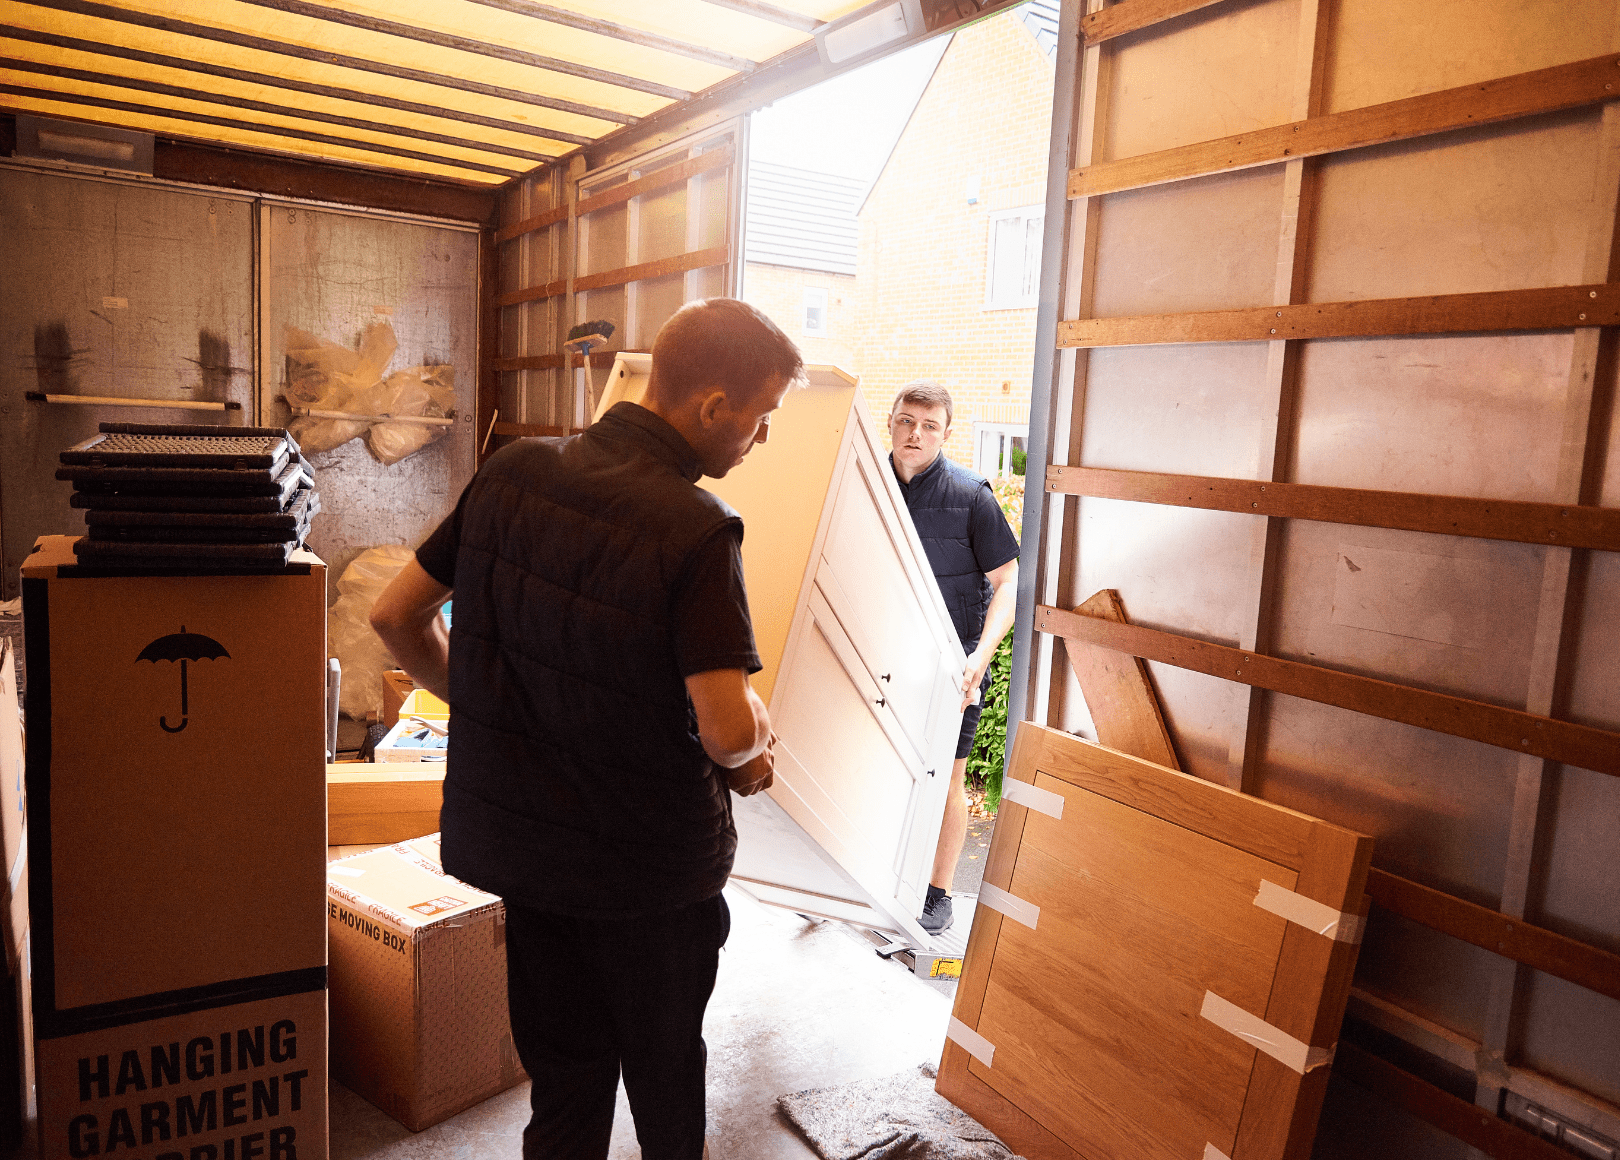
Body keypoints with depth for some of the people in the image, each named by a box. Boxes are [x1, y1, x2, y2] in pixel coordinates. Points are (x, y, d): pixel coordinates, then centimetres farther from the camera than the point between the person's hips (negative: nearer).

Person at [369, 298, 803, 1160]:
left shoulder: (511, 473, -5)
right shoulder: (694, 531, -24)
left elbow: (396, 616, 2)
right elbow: (727, 731, -28)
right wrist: (757, 739, -5)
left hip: (519, 832, 5)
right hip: (650, 856, -4)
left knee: (565, 1078, 21)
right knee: (663, 1060, 23)